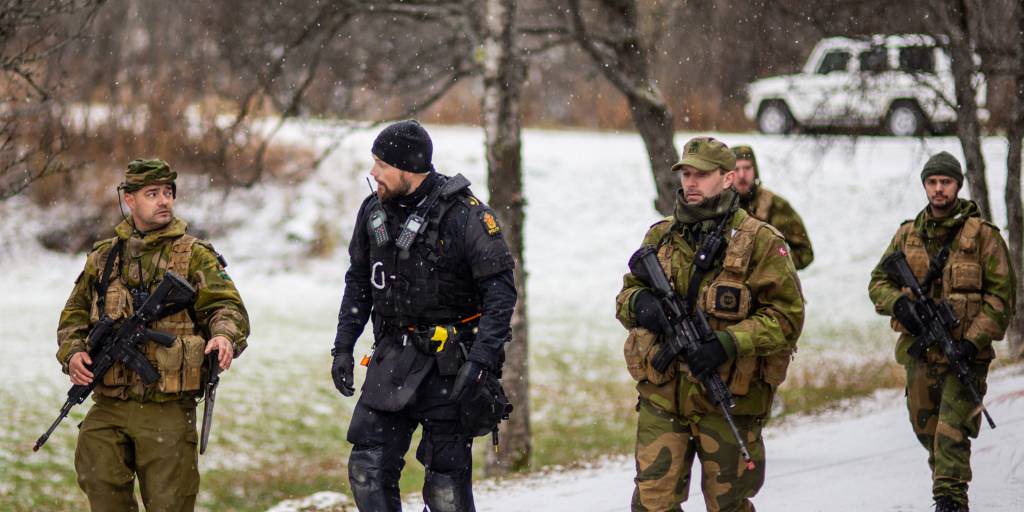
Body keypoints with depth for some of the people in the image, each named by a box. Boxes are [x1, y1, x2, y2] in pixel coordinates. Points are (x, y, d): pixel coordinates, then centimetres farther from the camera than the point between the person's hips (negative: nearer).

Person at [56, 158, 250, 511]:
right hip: (108, 407, 3)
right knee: (100, 483, -5)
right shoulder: (103, 257, 15)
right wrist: (72, 352, -1)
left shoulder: (194, 256, 4)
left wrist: (225, 336, -28)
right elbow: (75, 313, 20)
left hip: (168, 410, -3)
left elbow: (227, 306, -5)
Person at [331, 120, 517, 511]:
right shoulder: (374, 211, 5)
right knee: (368, 467, -3)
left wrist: (480, 362, -22)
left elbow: (500, 292, -14)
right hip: (393, 354, 6)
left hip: (447, 359, -5)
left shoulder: (464, 215, -14)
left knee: (446, 479, -3)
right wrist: (343, 347, 11)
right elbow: (359, 281, 18)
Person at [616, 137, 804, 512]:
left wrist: (728, 343, -21)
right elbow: (625, 295, 17)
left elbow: (787, 316, -8)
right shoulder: (660, 237, 10)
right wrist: (640, 302, -9)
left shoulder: (759, 241, -5)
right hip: (662, 396, 3)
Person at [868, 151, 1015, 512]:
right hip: (919, 351, 5)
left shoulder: (983, 235, -4)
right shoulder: (907, 234, 9)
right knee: (925, 429, 14)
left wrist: (973, 341, -15)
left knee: (951, 433, -13)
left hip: (965, 353, -5)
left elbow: (1001, 295, -5)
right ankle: (947, 473, 36)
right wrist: (899, 303, -10)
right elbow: (878, 282, 13)